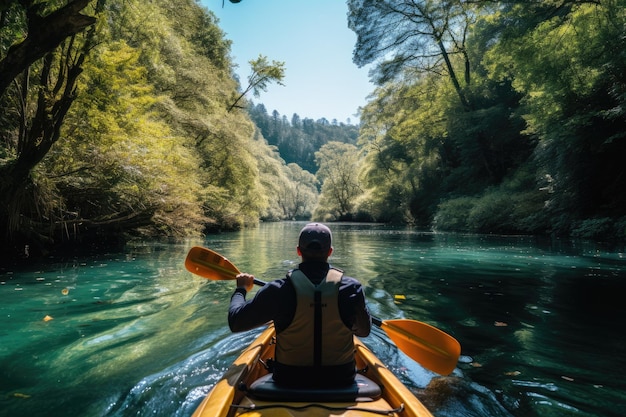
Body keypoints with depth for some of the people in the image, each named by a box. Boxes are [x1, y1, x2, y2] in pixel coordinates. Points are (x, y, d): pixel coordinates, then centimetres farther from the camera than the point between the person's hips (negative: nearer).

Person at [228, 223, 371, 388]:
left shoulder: (279, 290, -21)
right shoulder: (351, 287, -16)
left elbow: (235, 323, -9)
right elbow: (364, 331, 1)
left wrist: (241, 289, 9)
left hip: (290, 381, 0)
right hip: (341, 380, 1)